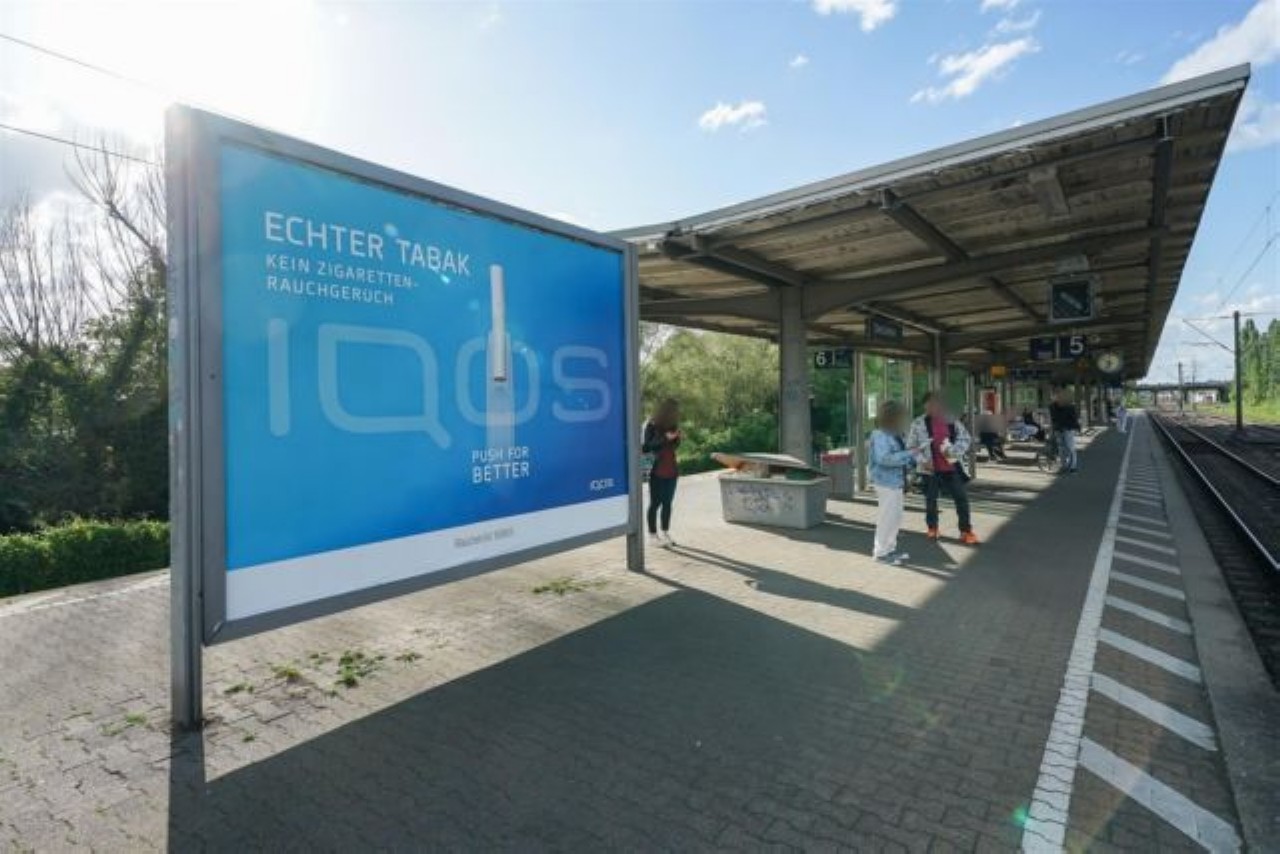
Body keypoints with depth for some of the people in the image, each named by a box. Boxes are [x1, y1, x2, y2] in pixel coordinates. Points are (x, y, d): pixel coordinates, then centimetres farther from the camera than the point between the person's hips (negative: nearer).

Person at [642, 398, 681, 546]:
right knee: (655, 503, 1)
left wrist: (676, 437, -3)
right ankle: (653, 535, 9)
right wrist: (665, 438, -22)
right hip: (657, 472, -6)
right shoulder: (651, 426, -10)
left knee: (667, 503, 11)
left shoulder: (672, 425, 9)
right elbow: (645, 447, -16)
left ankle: (665, 533, 21)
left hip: (671, 471, 6)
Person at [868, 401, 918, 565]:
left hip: (896, 481, 10)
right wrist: (909, 454, -25)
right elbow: (884, 458, -29)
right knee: (887, 518, -3)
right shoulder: (880, 436, -18)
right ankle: (881, 553, 9)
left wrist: (914, 461, 8)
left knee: (896, 518, 17)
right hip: (886, 481, -10)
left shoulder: (894, 435, 11)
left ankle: (889, 548, 30)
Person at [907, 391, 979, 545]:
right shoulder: (918, 424, -8)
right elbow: (911, 447, -5)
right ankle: (932, 528, 31)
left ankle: (966, 531, 16)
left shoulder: (952, 421, 2)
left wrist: (953, 451, -11)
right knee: (931, 499, 11)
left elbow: (966, 438, 6)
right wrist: (922, 460, -15)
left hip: (951, 467, 3)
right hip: (931, 469, -2)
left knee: (962, 498, 4)